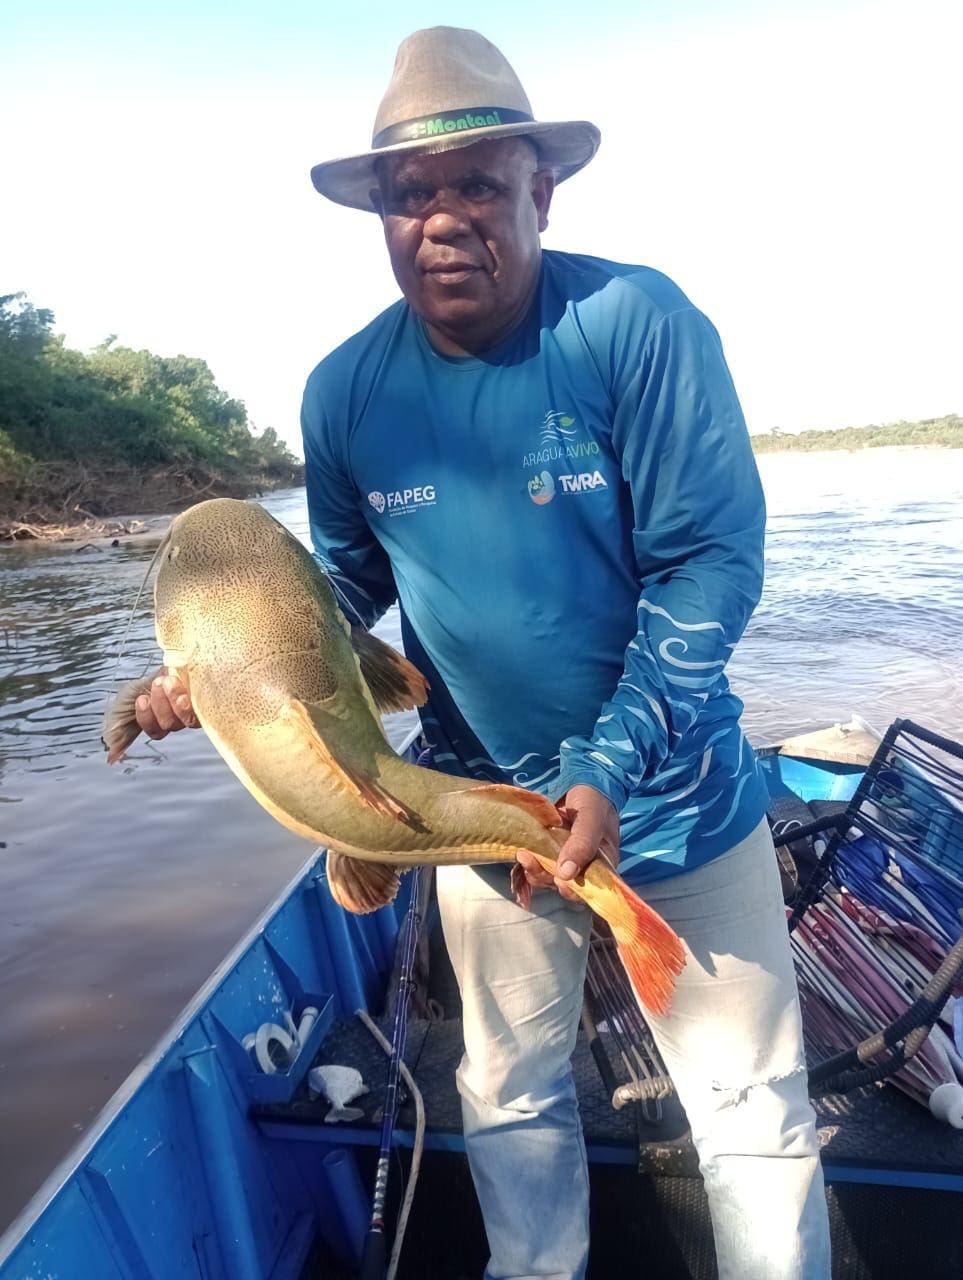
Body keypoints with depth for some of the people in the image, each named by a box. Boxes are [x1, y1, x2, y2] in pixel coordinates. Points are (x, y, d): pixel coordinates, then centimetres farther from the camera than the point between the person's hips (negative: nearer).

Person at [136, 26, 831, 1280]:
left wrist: (612, 768, -25)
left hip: (673, 792, -2)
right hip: (486, 801, 4)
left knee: (754, 1108, 14)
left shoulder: (637, 324, -17)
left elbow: (710, 560, -18)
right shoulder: (345, 390, -6)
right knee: (510, 1097, 24)